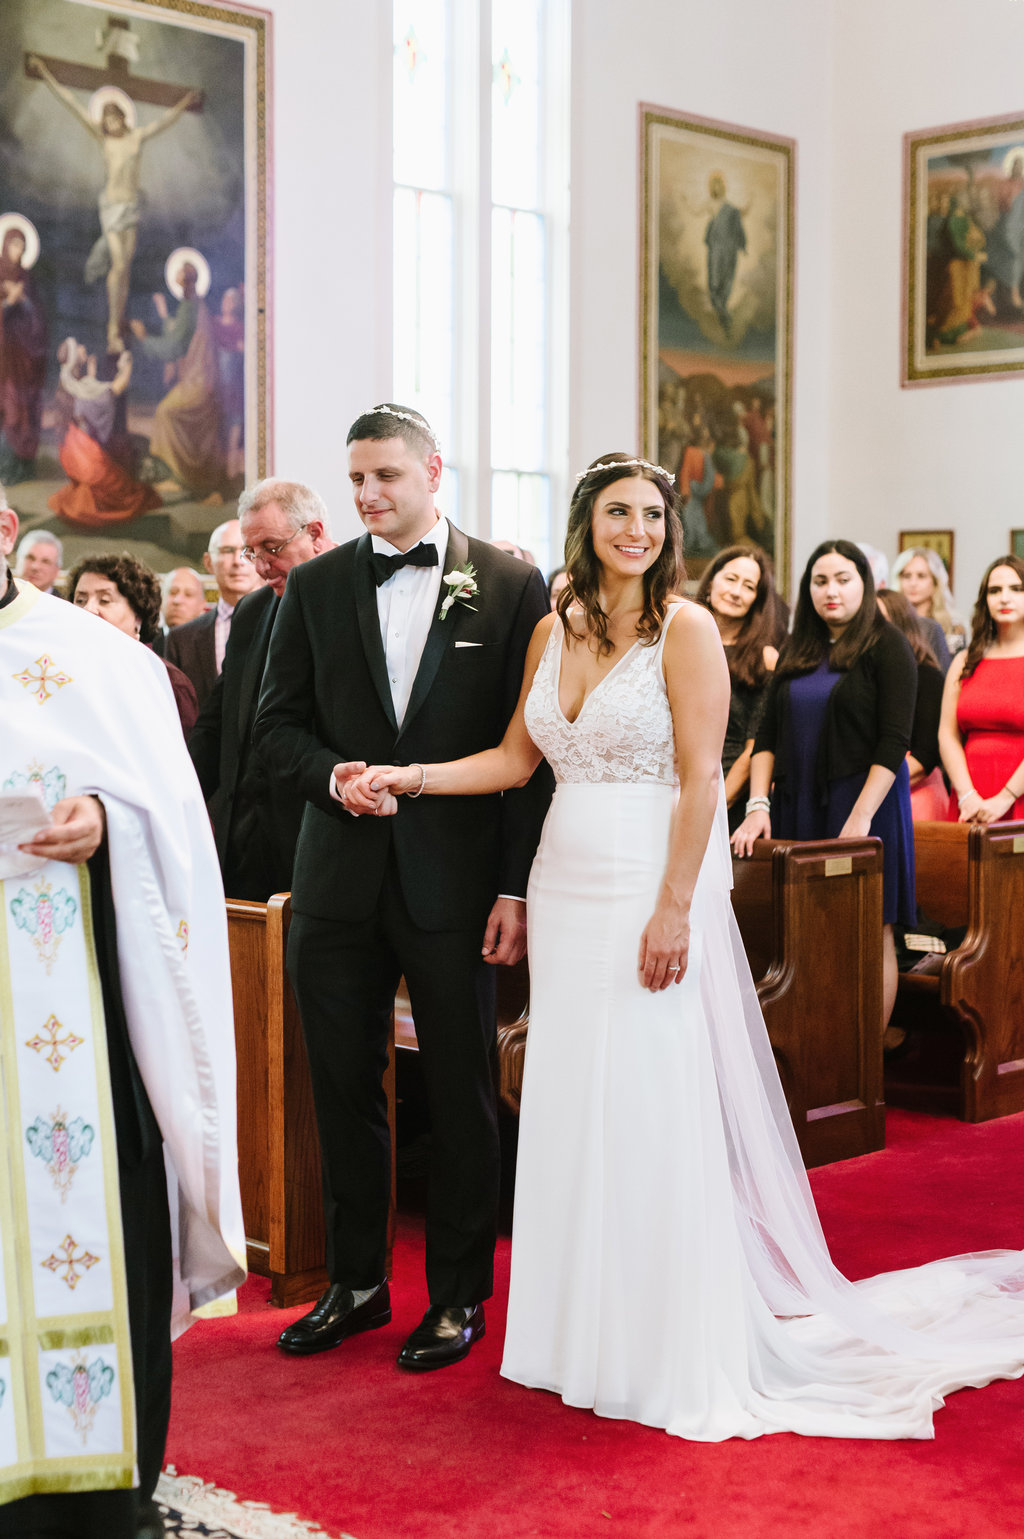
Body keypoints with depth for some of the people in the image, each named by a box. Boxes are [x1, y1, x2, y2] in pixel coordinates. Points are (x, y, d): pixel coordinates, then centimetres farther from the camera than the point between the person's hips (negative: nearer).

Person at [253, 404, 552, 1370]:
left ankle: (458, 1295, 21)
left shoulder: (511, 586, -2)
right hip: (340, 879, 3)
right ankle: (355, 1281, 27)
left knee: (461, 1093, 7)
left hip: (454, 881, -3)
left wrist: (517, 887, -8)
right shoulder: (316, 586, 7)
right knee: (343, 1087, 11)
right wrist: (334, 775, -13)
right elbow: (276, 724, 8)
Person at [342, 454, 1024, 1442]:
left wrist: (675, 910, -17)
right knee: (571, 1112, 9)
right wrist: (408, 779, 4)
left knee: (659, 1116, -3)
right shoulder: (554, 632, 10)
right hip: (567, 896, 6)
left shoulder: (686, 629, -7)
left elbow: (701, 778, -12)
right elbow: (515, 759, 14)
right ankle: (585, 1332, 22)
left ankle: (678, 1351, 10)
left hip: (653, 896, -6)